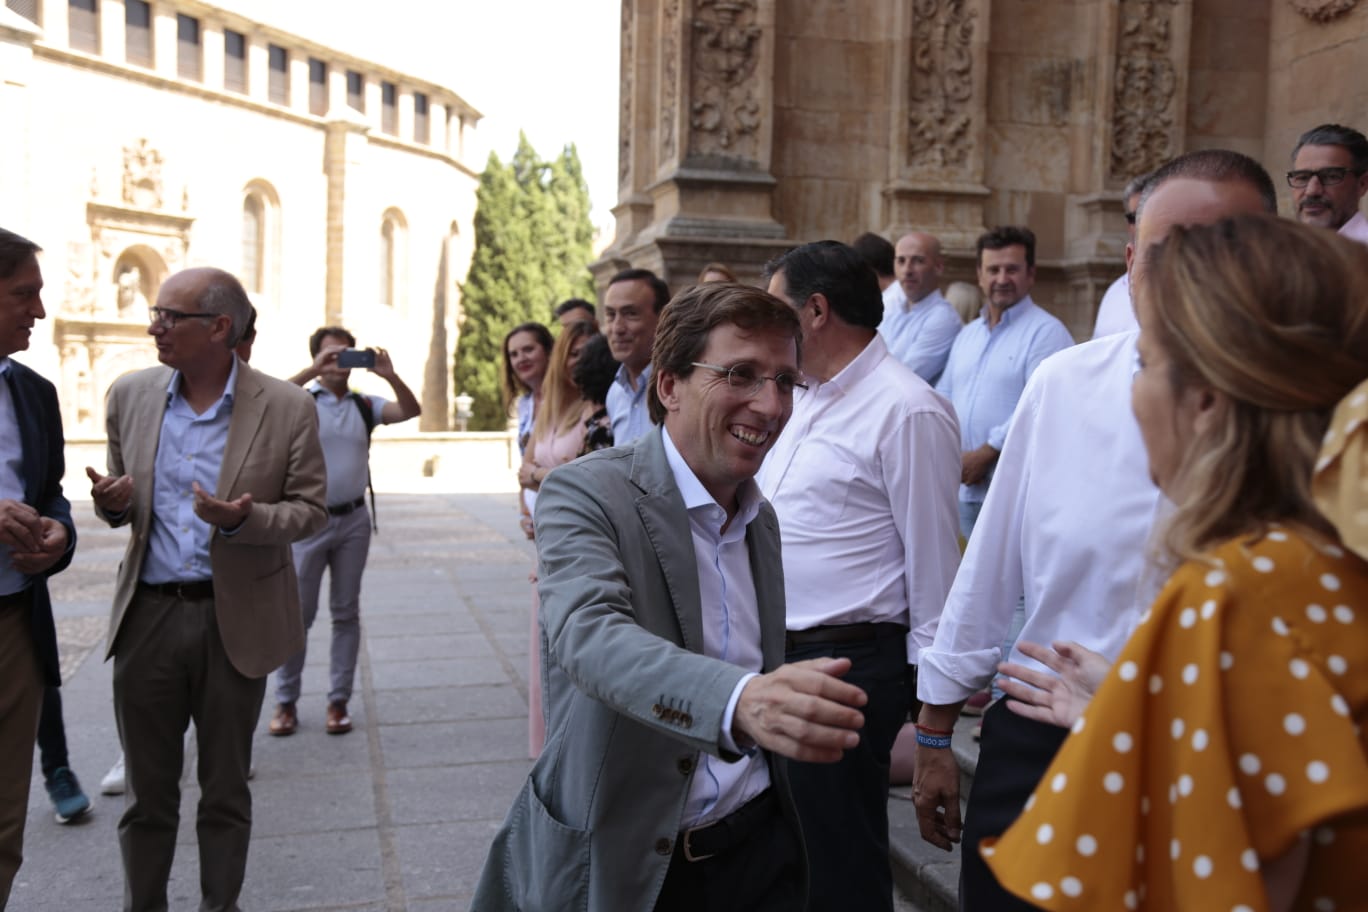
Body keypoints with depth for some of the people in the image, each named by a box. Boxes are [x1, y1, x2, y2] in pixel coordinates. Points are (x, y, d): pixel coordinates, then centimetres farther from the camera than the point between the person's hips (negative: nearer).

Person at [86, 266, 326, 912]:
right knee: (147, 794, 13)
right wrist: (113, 502, -11)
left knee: (225, 793, 13)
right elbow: (121, 494, 13)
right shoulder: (130, 395, 3)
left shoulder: (287, 408, -8)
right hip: (148, 615, 3)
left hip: (235, 621, -2)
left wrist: (244, 519, -23)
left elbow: (311, 510, -4)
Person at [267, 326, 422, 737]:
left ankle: (338, 701, 16)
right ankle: (285, 702, 14)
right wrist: (313, 370, -30)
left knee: (346, 612, 8)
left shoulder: (365, 406, 7)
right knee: (297, 613, 3)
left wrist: (389, 376, -21)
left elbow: (411, 410, -5)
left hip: (353, 519, 3)